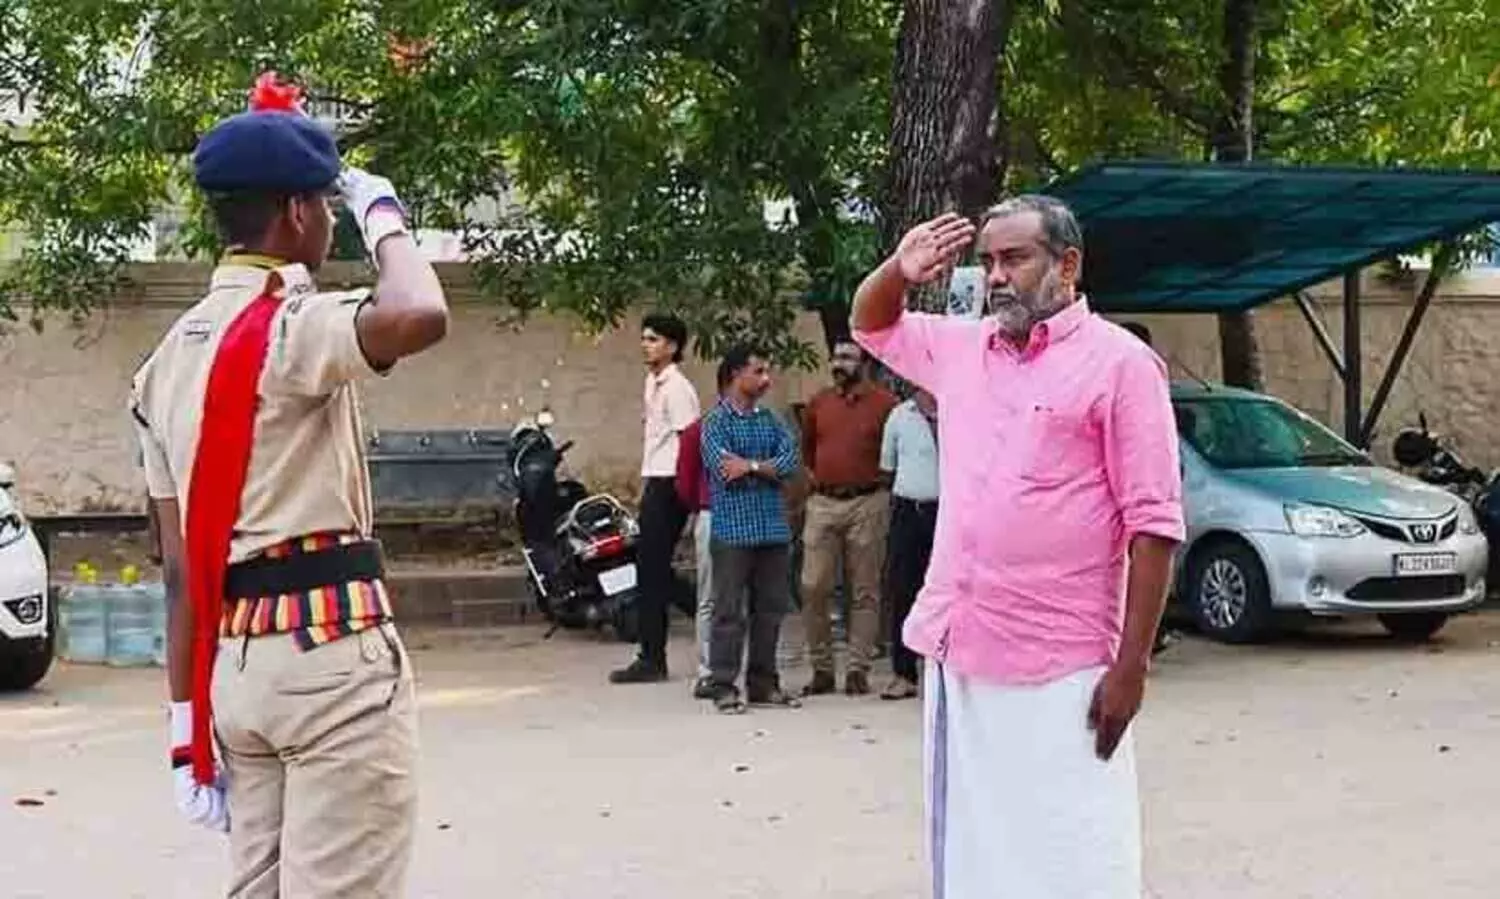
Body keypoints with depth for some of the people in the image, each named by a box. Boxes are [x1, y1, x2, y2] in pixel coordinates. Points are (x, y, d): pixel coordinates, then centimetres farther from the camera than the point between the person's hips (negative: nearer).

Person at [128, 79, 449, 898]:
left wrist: (187, 722, 16)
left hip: (238, 665, 9)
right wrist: (382, 213, -12)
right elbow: (419, 316, -33)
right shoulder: (291, 325, -11)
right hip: (331, 652, -9)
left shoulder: (168, 359, 15)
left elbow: (181, 564, 14)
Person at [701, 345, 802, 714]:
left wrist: (751, 466, -14)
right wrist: (769, 468, -5)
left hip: (773, 528, 6)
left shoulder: (770, 419, 14)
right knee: (730, 611, -3)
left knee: (771, 609, 10)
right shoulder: (717, 421, -3)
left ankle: (763, 683, 19)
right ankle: (724, 686, 3)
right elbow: (722, 467, -16)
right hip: (733, 529, -6)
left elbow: (790, 459, 0)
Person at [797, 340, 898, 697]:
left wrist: (878, 480, -2)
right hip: (823, 504, 4)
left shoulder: (885, 404, -4)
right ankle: (821, 669, 9)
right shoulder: (819, 403, 10)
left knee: (864, 591, 2)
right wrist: (815, 475, 14)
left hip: (867, 505, -4)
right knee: (813, 588, -1)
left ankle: (858, 670, 7)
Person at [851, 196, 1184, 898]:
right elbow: (871, 325, 29)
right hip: (956, 657, 7)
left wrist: (1131, 665, -14)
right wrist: (899, 270, 5)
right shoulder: (961, 348, 12)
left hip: (1058, 674, -6)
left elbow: (1154, 525, -10)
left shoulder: (1118, 362, -7)